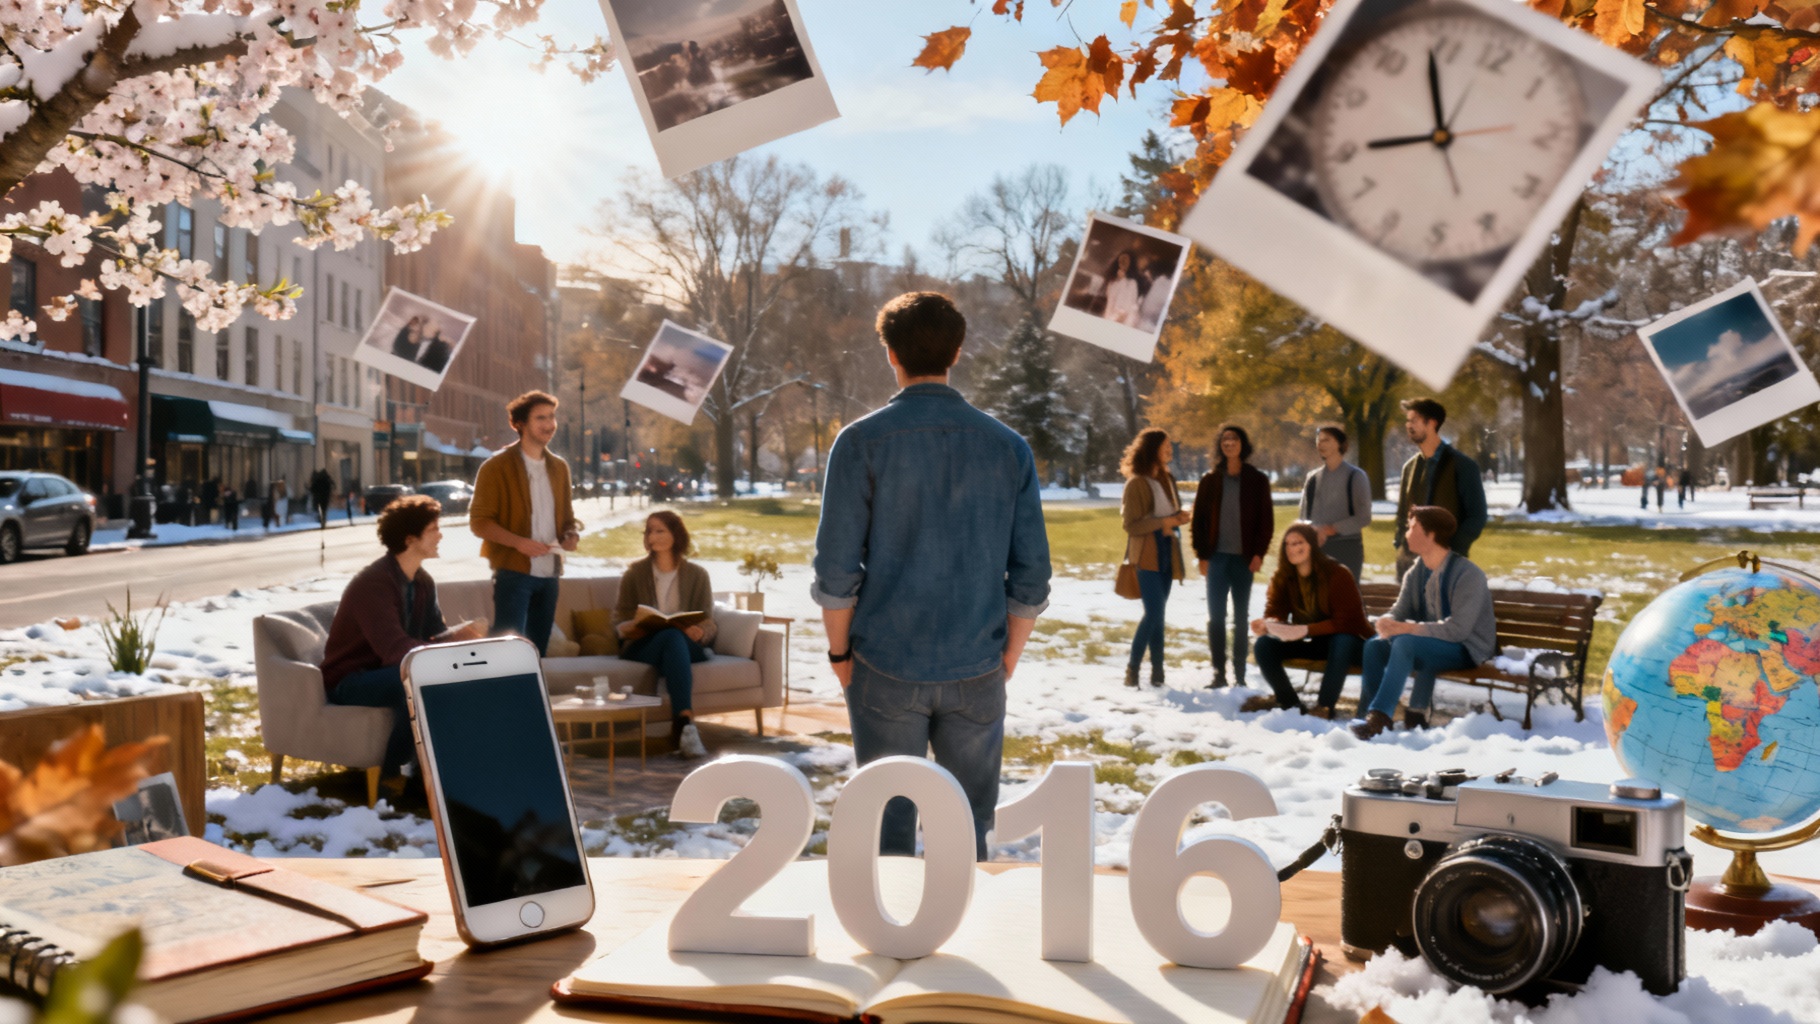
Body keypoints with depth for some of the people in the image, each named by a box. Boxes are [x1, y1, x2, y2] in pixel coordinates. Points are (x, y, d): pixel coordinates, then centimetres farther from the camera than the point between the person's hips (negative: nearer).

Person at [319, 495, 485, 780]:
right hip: (348, 681, -8)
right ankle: (390, 771, -18)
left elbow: (433, 636, 2)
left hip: (387, 670, 8)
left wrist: (456, 636, -22)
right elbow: (395, 648, -35)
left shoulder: (423, 583, 4)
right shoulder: (373, 583, -25)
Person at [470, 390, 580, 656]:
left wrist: (572, 533, -1)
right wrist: (518, 542, -24)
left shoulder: (559, 467, 14)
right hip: (513, 571, -6)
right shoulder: (497, 466, -6)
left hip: (549, 573, 6)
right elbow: (479, 521, -10)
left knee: (539, 650, 12)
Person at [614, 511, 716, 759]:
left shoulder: (697, 575, 12)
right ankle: (685, 720, -54)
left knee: (674, 637, -38)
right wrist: (631, 627, -16)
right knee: (671, 636, -36)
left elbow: (709, 625, 5)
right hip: (642, 647, 0)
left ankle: (680, 724, -52)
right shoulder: (635, 573, 12)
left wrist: (700, 633, -20)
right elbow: (619, 621, 9)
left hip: (687, 646, 0)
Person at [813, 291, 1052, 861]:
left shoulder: (862, 442, -6)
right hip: (977, 674, 2)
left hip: (886, 670, -2)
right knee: (968, 832, 12)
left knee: (888, 829, 9)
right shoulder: (1009, 447, 1)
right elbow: (1031, 577, 1)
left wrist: (839, 651, 6)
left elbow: (836, 568, -8)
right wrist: (1007, 660, 13)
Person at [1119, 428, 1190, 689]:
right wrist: (1164, 522, -19)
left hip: (1166, 555, 7)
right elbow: (1131, 525, -13)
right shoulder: (1136, 483, -10)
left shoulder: (1167, 480, 13)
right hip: (1146, 556, -7)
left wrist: (1182, 517, 0)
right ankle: (1133, 668, -6)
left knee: (1156, 613, 8)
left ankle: (1157, 669, 10)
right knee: (1154, 612, -14)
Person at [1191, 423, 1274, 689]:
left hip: (1244, 557, -1)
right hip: (1217, 556, 1)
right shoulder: (1210, 480, 6)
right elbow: (1198, 519, 5)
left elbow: (1266, 519, 3)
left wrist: (1259, 553, -6)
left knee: (1241, 617, 6)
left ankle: (1240, 674, 11)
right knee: (1215, 616, 0)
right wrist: (1202, 555, -2)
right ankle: (1218, 673, 5)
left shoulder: (1257, 480, 3)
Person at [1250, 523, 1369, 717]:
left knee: (1342, 642, -38)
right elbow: (1275, 613, -6)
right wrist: (1265, 625, -31)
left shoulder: (1338, 574, -19)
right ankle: (1289, 702, -4)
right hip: (1310, 643, 5)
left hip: (1345, 641, -5)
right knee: (1265, 644, -17)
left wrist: (1306, 630, -36)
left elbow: (1345, 621, -24)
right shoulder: (1283, 577, -3)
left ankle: (1325, 706, -26)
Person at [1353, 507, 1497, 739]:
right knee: (1374, 645, -14)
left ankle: (1379, 718, -36)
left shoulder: (1467, 574, -17)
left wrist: (1410, 628, -29)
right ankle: (1368, 714, -15)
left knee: (1405, 643, -33)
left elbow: (1458, 629, -24)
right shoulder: (1416, 573, 6)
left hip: (1466, 649, -7)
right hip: (1428, 644, 7)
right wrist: (1387, 621, -21)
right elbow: (1399, 611, 5)